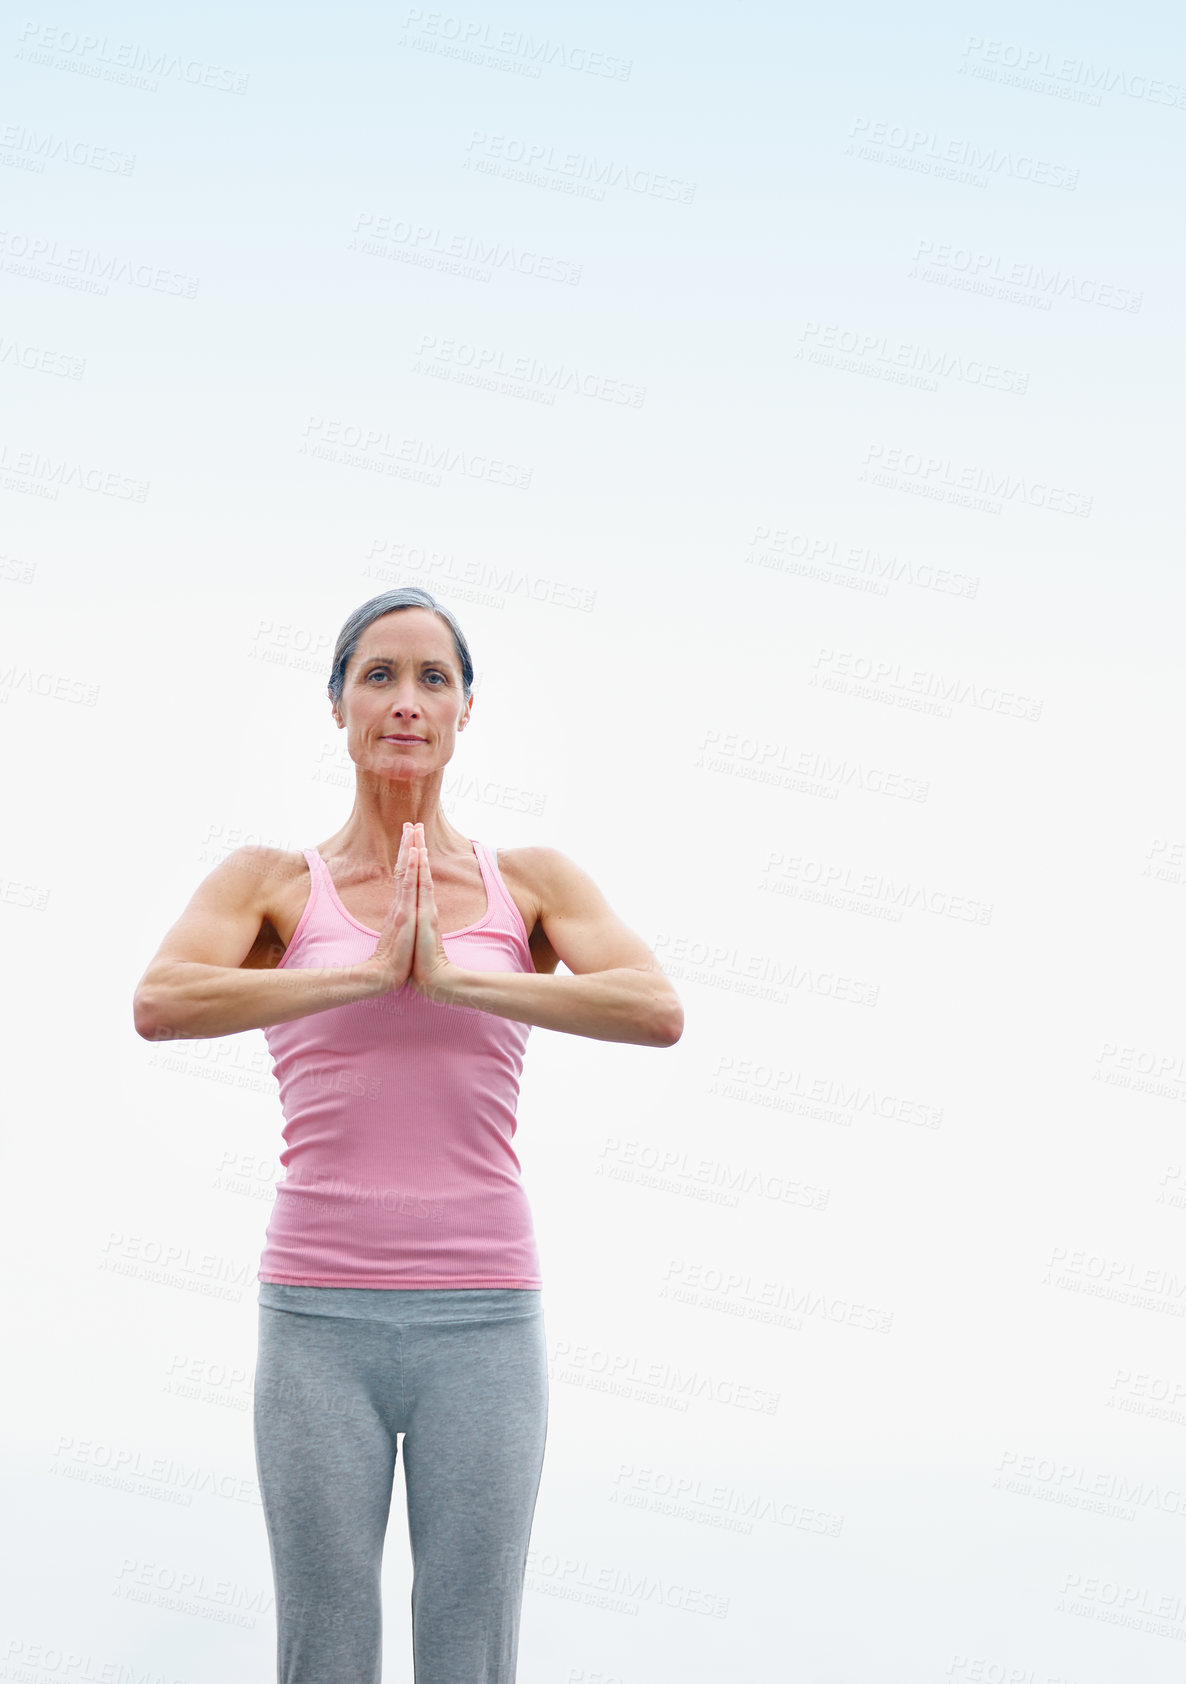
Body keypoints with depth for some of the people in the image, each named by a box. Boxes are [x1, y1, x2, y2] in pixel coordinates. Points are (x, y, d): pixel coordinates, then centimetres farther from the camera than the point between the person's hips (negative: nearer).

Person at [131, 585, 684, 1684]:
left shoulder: (534, 883, 7)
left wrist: (453, 975, -15)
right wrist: (373, 971, -16)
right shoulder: (270, 882, 5)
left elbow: (658, 1010, -11)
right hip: (320, 1316, 0)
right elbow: (160, 1003, -15)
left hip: (483, 1316, 1)